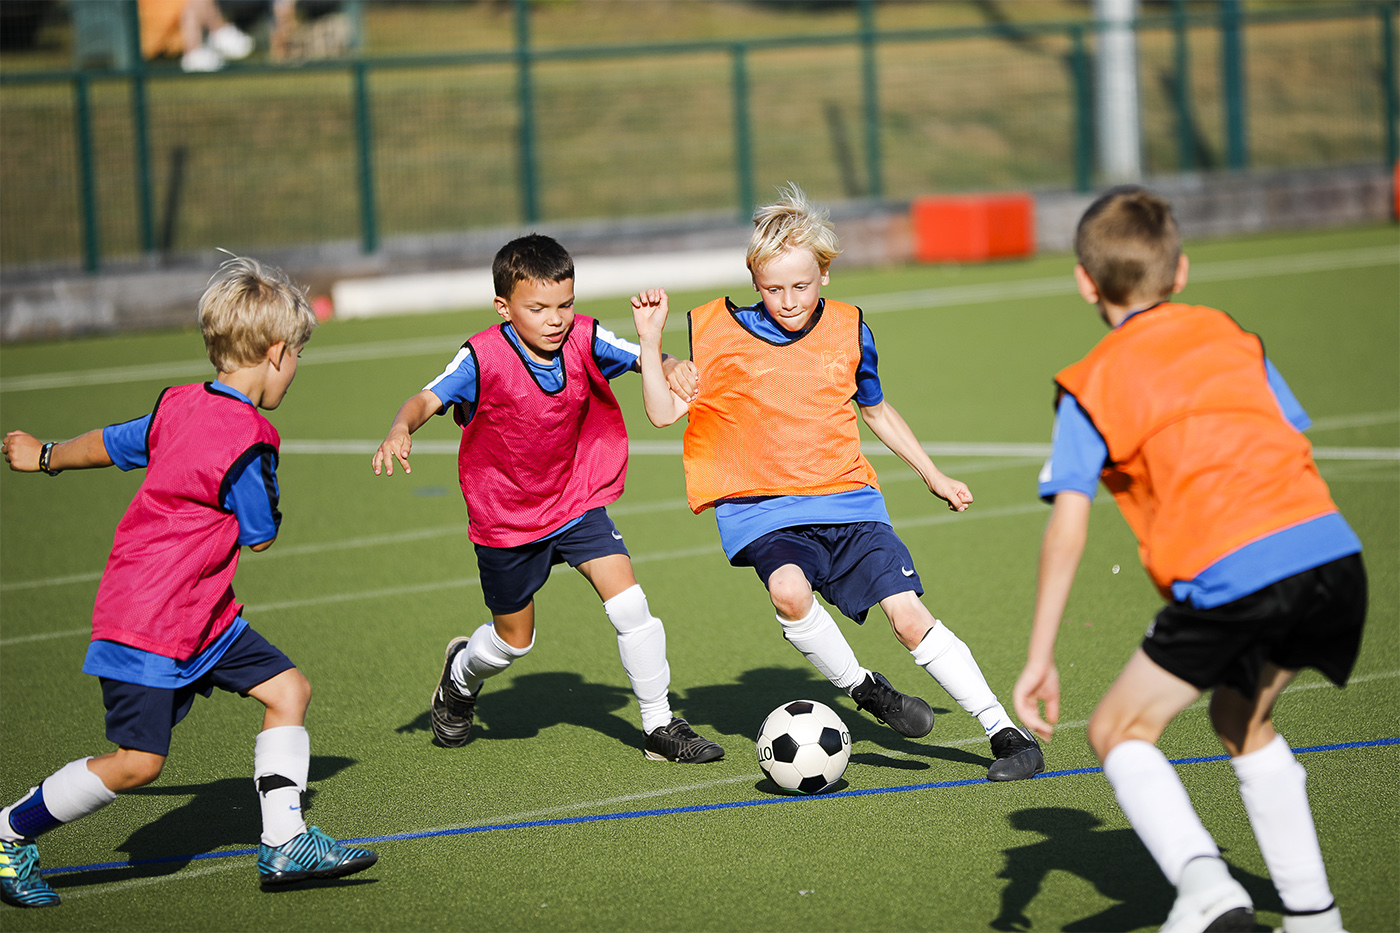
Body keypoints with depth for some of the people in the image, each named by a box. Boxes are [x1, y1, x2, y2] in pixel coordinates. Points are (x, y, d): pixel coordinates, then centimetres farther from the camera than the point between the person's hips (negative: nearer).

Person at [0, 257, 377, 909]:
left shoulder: (179, 407, 6)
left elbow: (107, 444, 21)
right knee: (137, 762, -10)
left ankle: (284, 845, 2)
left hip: (200, 613, 10)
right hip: (148, 621, -10)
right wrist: (266, 489, 12)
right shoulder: (247, 439, -21)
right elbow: (261, 536, -9)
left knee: (288, 688, 4)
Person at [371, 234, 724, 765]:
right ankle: (461, 677, 50)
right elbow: (428, 399, -32)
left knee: (628, 603, -15)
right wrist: (400, 431, -54)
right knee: (514, 640, 14)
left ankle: (660, 726, -2)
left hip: (576, 498, 2)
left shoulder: (583, 340, -15)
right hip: (506, 516, -2)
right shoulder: (483, 358, -24)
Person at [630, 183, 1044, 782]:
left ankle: (1006, 733, -4)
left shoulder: (848, 332, 3)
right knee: (788, 588, -33)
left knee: (909, 615, -12)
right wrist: (650, 340, -15)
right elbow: (664, 412, -2)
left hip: (846, 501, 1)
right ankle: (863, 690, -9)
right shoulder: (718, 332, -3)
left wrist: (932, 475, 26)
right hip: (760, 508, -1)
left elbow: (875, 410, 21)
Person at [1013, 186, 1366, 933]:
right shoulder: (1229, 336, 21)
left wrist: (1040, 658, 0)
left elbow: (1069, 525, -2)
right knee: (1241, 720, 29)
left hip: (1230, 577, -5)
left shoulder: (1092, 386, 7)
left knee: (1119, 732, 11)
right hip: (1333, 552, 5)